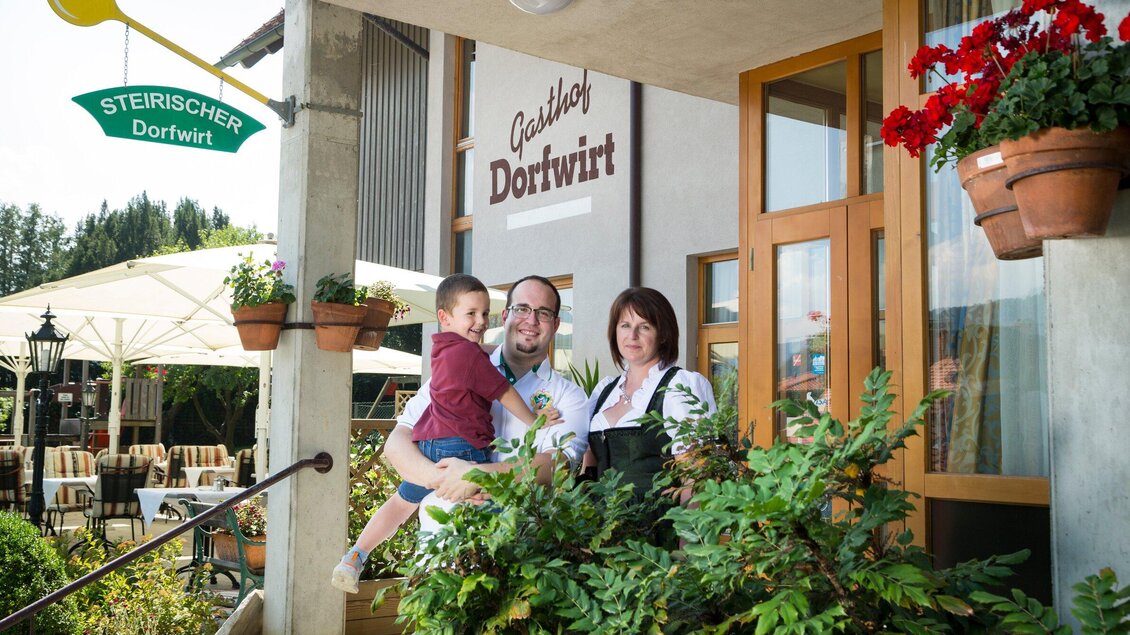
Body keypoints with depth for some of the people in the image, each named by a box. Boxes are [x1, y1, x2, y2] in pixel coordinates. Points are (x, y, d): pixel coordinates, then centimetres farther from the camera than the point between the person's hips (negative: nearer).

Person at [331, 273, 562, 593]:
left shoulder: (443, 348, 16)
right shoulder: (470, 354, -10)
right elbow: (505, 394, -3)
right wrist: (535, 420, 9)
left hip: (428, 446, 9)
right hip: (461, 447, -9)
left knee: (402, 501, 26)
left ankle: (352, 559, 29)